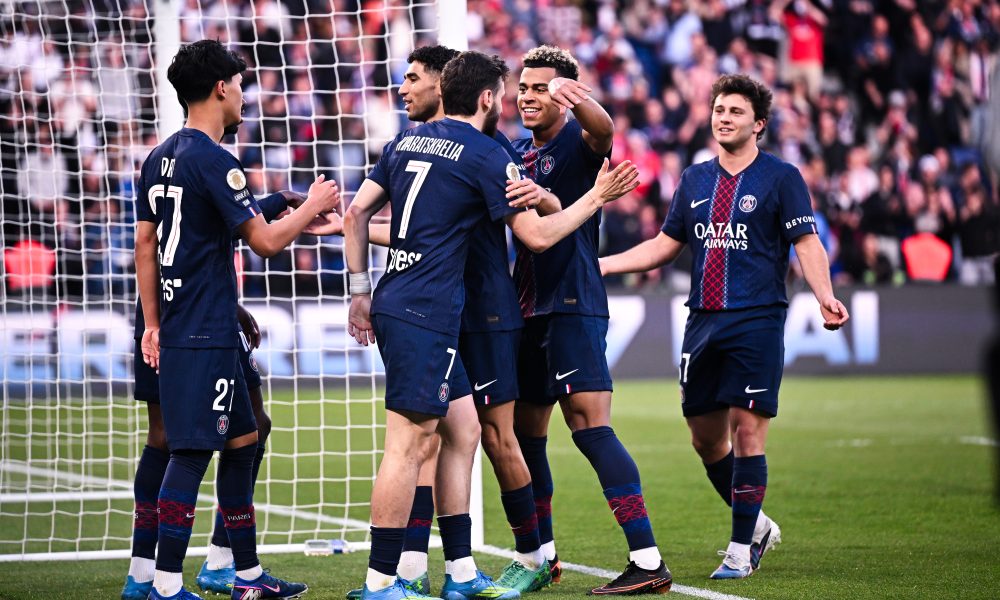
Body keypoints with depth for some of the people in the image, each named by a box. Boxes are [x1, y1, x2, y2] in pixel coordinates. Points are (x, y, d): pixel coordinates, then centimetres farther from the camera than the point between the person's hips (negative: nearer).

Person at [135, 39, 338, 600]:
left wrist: (153, 322, 20)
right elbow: (266, 240, -15)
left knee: (242, 440, 15)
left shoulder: (160, 158, 13)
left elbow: (145, 244, 16)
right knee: (192, 451, -8)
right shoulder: (213, 160, -14)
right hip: (207, 335, -9)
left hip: (178, 327, 9)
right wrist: (313, 205, 1)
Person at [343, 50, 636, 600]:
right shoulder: (486, 155, -7)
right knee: (409, 444, -8)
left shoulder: (406, 142, 15)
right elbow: (537, 235, -5)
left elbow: (356, 213, 14)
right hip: (425, 314, -9)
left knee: (462, 431, 14)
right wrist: (596, 198, 8)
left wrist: (360, 289, 18)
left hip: (395, 304, 9)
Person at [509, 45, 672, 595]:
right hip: (527, 310, 8)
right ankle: (543, 555, 27)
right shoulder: (516, 152, 15)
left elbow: (602, 131, -31)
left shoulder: (578, 142, -7)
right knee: (525, 433, 12)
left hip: (573, 306, -8)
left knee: (590, 427, -15)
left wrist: (576, 97, -53)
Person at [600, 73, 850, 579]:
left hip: (756, 322, -5)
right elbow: (666, 244, 21)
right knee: (705, 437, 8)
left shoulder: (780, 177, -1)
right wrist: (600, 265, 14)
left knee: (747, 432, -8)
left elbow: (807, 243, -7)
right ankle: (756, 524, 27)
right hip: (702, 323, 6)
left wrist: (823, 295, -24)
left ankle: (741, 548, -1)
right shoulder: (695, 180, 15)